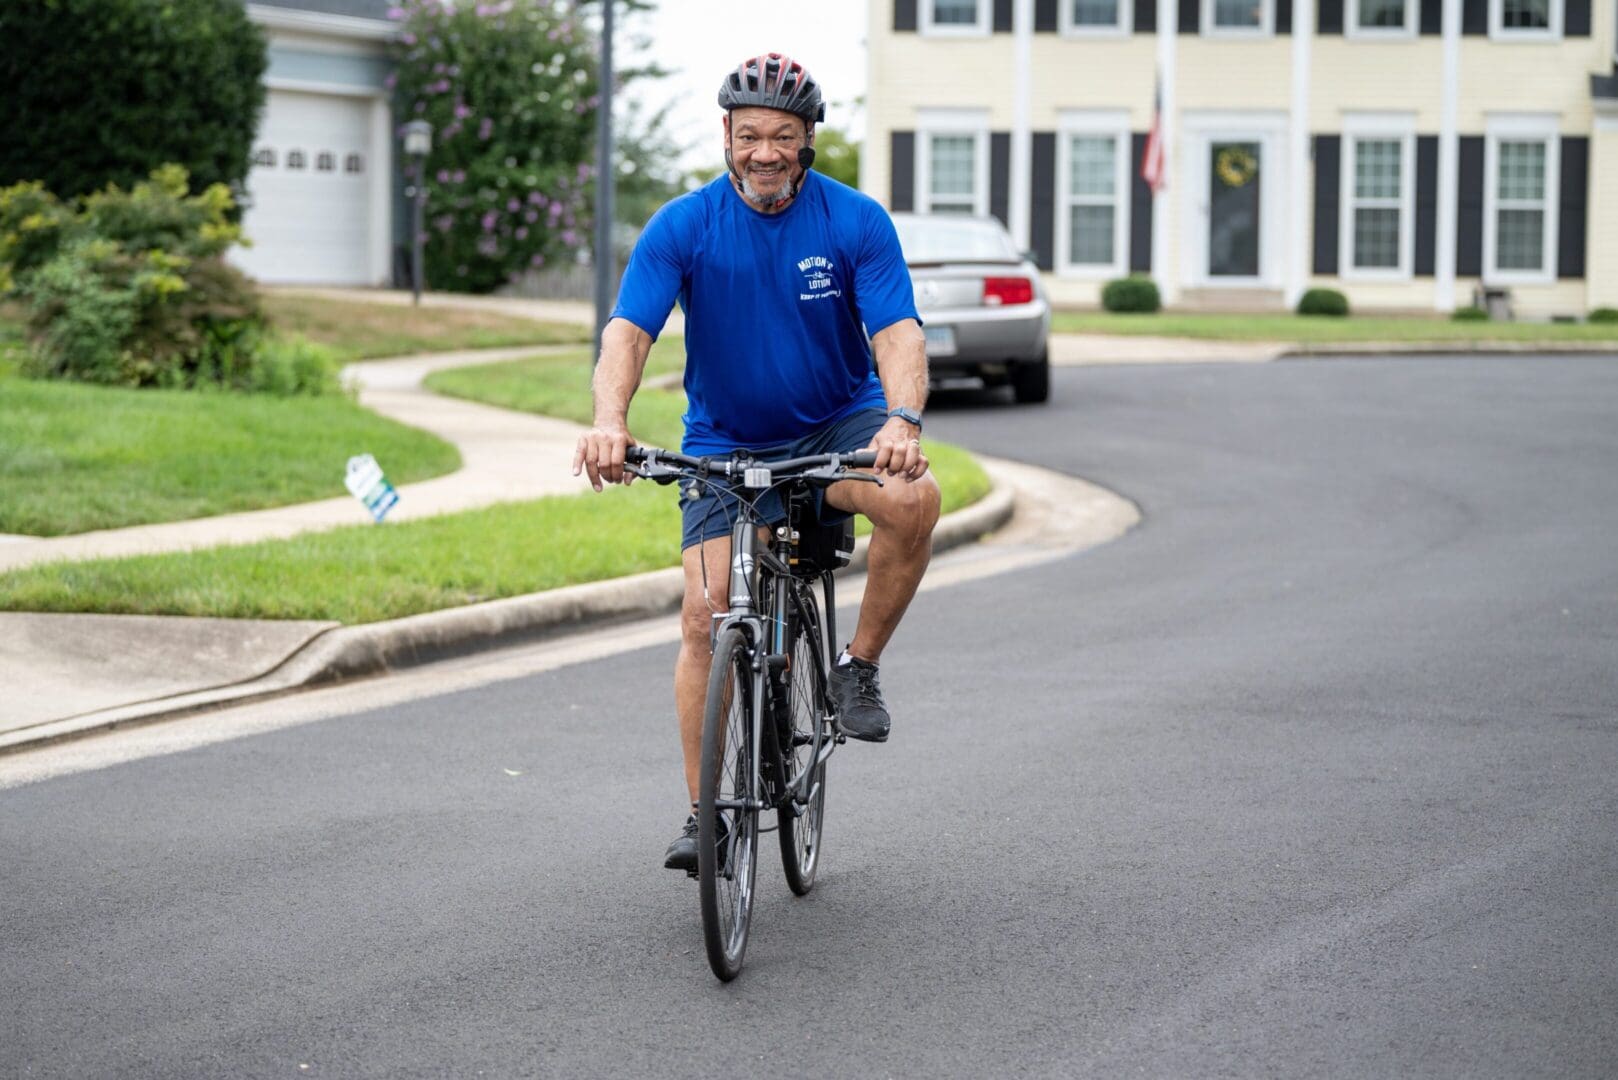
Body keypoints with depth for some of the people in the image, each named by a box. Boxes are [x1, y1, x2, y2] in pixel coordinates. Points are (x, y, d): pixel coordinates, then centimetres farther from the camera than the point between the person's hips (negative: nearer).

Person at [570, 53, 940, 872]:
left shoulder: (856, 221, -11)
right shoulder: (683, 227, -11)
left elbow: (898, 331, -20)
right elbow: (628, 330, -21)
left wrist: (902, 420, -41)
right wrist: (609, 420, -41)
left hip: (837, 427, 0)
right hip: (726, 444, 0)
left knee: (914, 499, -32)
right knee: (707, 617, -14)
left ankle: (858, 668, -9)